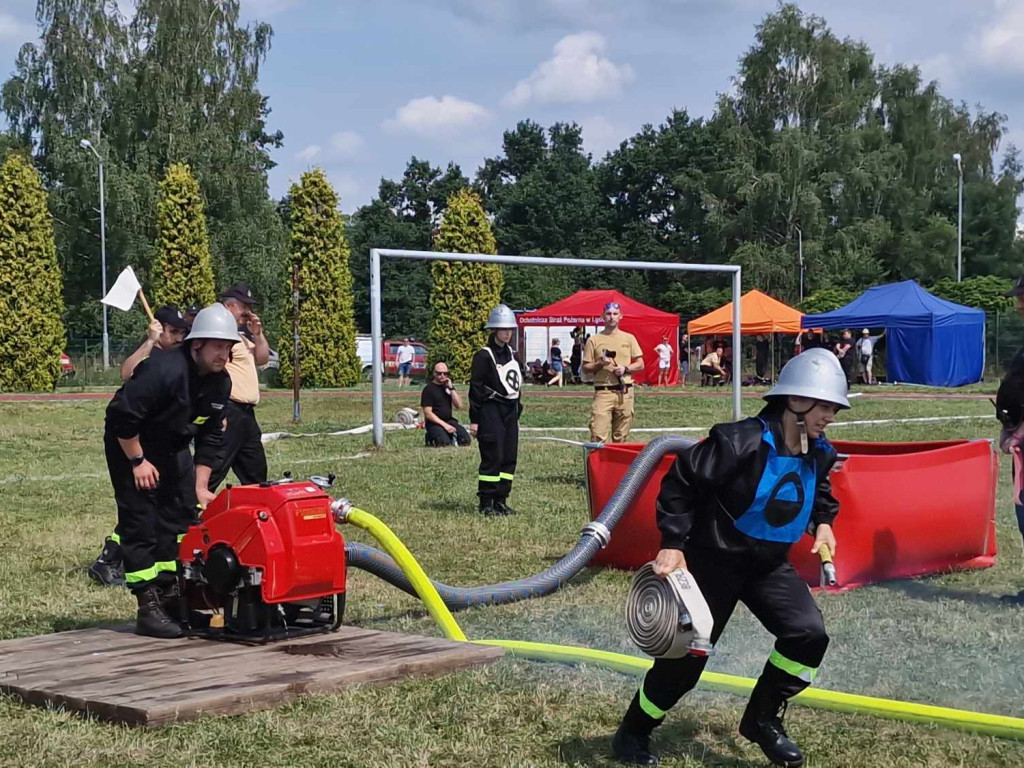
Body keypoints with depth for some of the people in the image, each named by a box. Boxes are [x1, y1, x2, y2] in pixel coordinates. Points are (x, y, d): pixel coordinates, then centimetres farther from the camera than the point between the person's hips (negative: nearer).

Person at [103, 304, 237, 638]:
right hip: (130, 445, -8)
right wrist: (138, 462, -22)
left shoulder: (220, 383, -6)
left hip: (172, 447, 8)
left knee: (183, 515, 7)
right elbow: (121, 416, -30)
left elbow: (210, 436, 2)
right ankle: (148, 609, -8)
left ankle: (170, 594, 18)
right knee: (140, 523, -10)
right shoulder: (164, 370, -32)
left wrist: (200, 486, -2)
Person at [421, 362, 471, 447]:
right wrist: (444, 425, -18)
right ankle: (430, 438, 2)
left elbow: (459, 406, 3)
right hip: (434, 423, -5)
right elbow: (428, 413, -11)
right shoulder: (428, 389, -4)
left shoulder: (448, 386, 13)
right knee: (444, 443, -31)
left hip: (449, 420, 5)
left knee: (465, 440, -17)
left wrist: (451, 388, -6)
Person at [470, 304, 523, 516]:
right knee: (493, 457, -8)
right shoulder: (483, 356, -8)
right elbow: (475, 389, -10)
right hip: (491, 411, -7)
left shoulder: (512, 355, 15)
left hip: (510, 411, 8)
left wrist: (517, 412, 19)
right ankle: (486, 503, -2)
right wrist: (474, 420, -13)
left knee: (510, 457, 6)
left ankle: (501, 501, 13)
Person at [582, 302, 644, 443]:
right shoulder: (594, 340, 7)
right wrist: (600, 364, -12)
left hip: (625, 392, 2)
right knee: (598, 437, -13)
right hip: (603, 392, -2)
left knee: (620, 438, 6)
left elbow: (640, 364, 11)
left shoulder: (629, 338, 12)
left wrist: (625, 369, -7)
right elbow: (585, 368, 6)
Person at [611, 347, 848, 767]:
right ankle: (633, 734, 22)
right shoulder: (741, 442, -26)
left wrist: (822, 522, 3)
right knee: (687, 653, 1)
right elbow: (681, 481, -20)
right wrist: (673, 543, -20)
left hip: (769, 565, 6)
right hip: (713, 561, -6)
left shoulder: (818, 454, -4)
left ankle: (762, 720, 9)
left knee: (809, 635, -12)